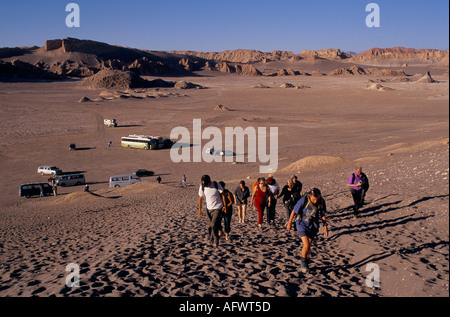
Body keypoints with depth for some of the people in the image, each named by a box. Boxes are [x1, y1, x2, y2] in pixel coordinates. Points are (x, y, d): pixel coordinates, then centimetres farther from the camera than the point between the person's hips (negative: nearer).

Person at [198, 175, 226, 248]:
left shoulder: (216, 185, -12)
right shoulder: (202, 187, -4)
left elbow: (222, 195, -3)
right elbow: (200, 198, 4)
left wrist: (224, 206, -6)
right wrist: (199, 210, 1)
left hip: (218, 208, -4)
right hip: (209, 209, 4)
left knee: (214, 225, -14)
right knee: (210, 226, 7)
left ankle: (215, 242, -1)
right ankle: (212, 241, 23)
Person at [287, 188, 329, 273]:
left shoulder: (322, 201, -13)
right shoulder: (304, 200, -25)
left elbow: (323, 214, 4)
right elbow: (294, 211, -12)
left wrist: (325, 226, 1)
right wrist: (289, 223, -2)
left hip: (313, 225, 4)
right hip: (302, 224, -4)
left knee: (309, 246, 15)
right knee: (306, 245, -15)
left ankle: (306, 263, 37)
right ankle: (303, 261, 12)